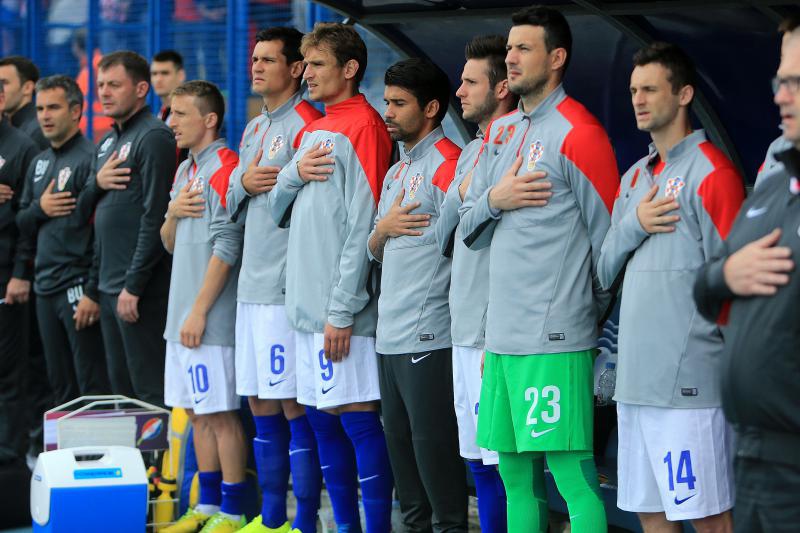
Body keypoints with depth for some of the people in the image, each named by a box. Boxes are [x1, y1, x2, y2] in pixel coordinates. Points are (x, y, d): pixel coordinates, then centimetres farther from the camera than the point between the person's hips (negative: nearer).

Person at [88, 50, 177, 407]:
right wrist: (96, 183, -1)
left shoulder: (154, 138, -11)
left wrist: (134, 286, -20)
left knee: (150, 390, -7)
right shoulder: (106, 142, 17)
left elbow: (155, 218, -18)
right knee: (120, 386, 12)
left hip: (139, 287, -9)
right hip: (108, 284, 9)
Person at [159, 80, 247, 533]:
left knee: (221, 414, -5)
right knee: (197, 412, 12)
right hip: (183, 315, 9)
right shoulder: (185, 170, 16)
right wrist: (173, 213, -2)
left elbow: (225, 248, -17)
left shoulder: (223, 168, -12)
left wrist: (200, 311, -17)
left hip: (212, 318, -9)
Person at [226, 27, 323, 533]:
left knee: (295, 406, -6)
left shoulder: (306, 125, -9)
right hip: (253, 285, 9)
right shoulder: (253, 130, 19)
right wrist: (243, 183, 1)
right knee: (261, 405, 12)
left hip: (287, 287, -9)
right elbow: (233, 206, 19)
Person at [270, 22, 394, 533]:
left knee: (358, 420, -7)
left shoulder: (362, 126, -10)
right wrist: (294, 173, -4)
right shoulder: (314, 131, 16)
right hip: (306, 302, 9)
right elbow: (280, 211, 18)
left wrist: (342, 309, -18)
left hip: (340, 309, -9)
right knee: (323, 422, 12)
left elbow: (362, 226, -15)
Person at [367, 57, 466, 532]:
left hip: (428, 336, -9)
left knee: (432, 441, -7)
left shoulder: (446, 163, -9)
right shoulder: (396, 172, 19)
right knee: (400, 441, 12)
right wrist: (383, 228, 0)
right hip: (390, 334, 9)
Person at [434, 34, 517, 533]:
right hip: (465, 329, 9)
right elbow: (444, 239, 19)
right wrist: (461, 194, 1)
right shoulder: (471, 153, 17)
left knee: (503, 461, -6)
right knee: (479, 460, 13)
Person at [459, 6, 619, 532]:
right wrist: (493, 199, -3)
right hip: (501, 335, 8)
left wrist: (592, 313, 2)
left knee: (572, 477, -9)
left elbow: (607, 237, -6)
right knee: (515, 476, 12)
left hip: (555, 341, -8)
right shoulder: (500, 131, 16)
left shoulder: (577, 132, -8)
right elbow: (469, 229, 17)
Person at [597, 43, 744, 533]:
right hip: (636, 377, 8)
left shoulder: (710, 171, -6)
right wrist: (633, 225, -4)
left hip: (689, 379, -8)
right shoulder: (635, 178, 17)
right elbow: (605, 271, 15)